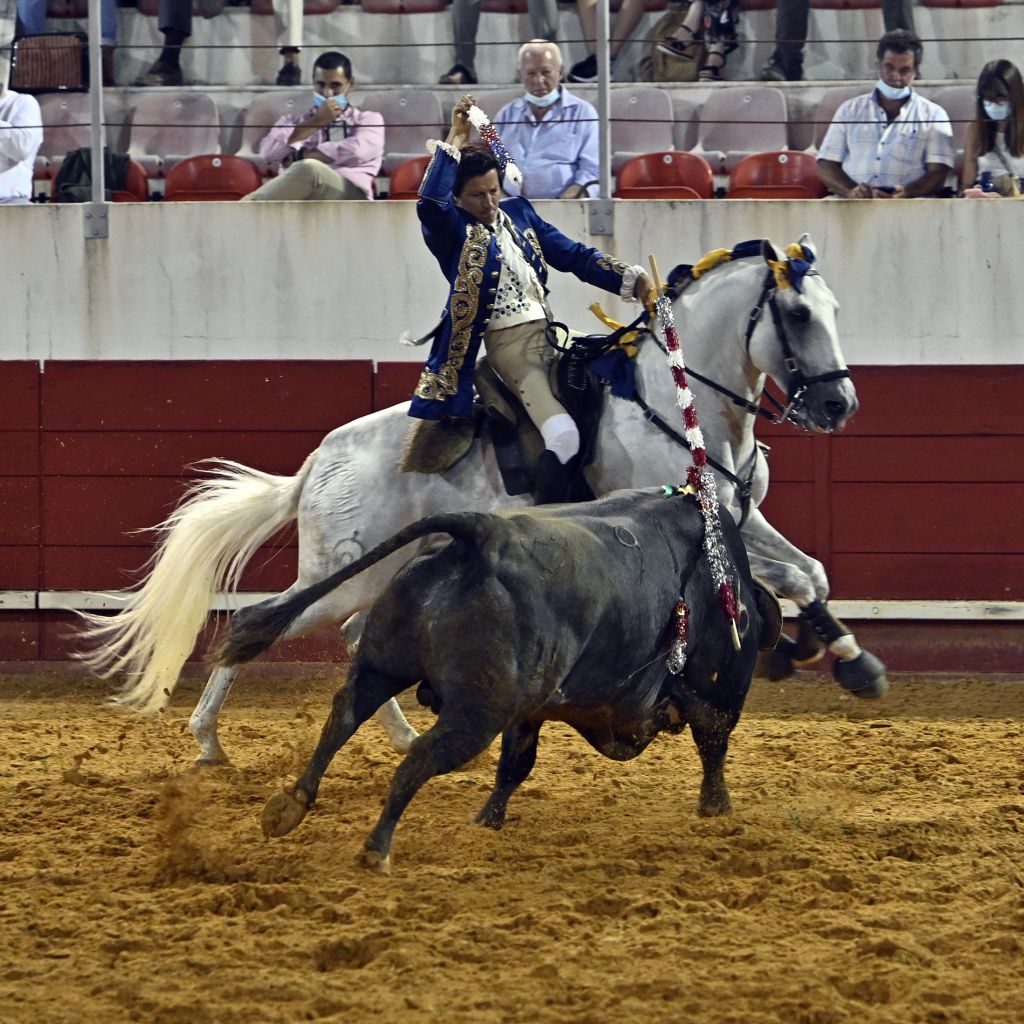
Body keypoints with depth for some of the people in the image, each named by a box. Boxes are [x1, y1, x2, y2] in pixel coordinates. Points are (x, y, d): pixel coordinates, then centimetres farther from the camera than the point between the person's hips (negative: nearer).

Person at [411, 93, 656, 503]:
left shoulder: (518, 212, 14)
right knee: (563, 436, -24)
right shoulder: (451, 230, -4)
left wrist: (631, 280, 2)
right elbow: (430, 202, -27)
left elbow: (573, 255, 14)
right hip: (508, 343, -8)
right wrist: (455, 139, -23)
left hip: (548, 334, 8)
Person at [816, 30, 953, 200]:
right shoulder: (850, 110, 20)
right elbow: (826, 166, 13)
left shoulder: (933, 114, 14)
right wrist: (850, 190, -9)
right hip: (852, 204, 1)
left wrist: (905, 193, -18)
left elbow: (937, 174, 3)